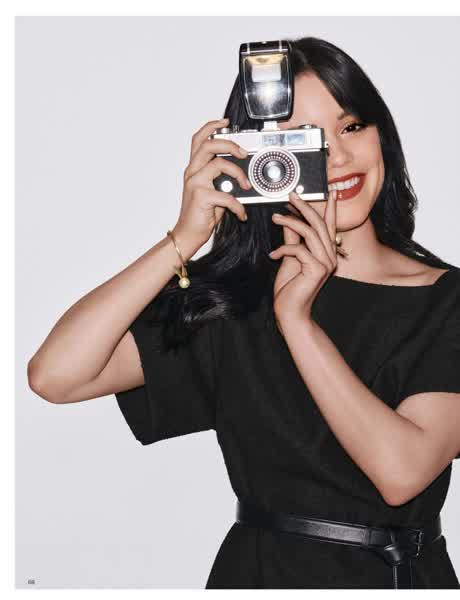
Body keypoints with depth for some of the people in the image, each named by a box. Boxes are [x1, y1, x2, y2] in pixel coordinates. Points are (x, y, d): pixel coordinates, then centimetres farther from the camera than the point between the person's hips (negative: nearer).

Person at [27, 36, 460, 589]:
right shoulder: (230, 295, 0)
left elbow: (402, 471, -16)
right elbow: (54, 376, -11)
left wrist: (296, 320, -15)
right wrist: (184, 240, -12)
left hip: (408, 574, -2)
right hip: (259, 570, 2)